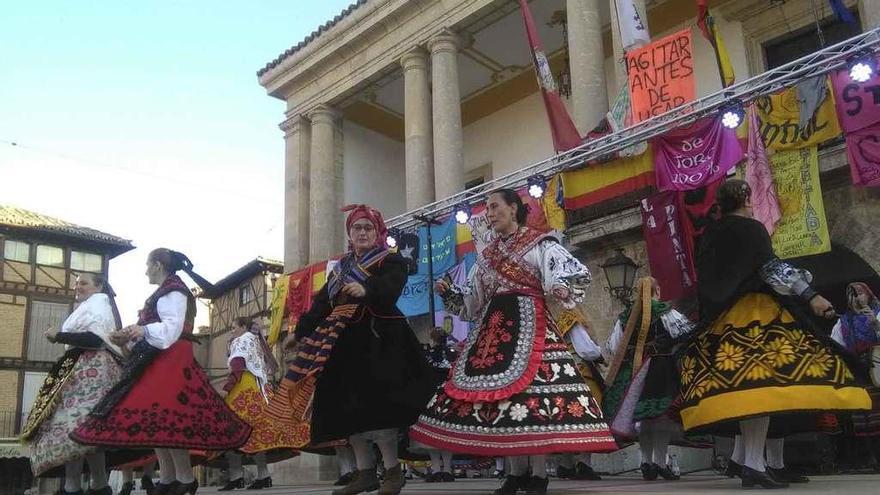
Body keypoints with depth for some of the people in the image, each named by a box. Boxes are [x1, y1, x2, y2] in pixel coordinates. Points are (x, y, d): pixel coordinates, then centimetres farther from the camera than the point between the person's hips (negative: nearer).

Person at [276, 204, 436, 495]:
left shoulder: (390, 261, 2)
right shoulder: (340, 268, 21)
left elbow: (390, 288, -20)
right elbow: (322, 302, 25)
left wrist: (366, 290, -40)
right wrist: (300, 331, 25)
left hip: (376, 341, -6)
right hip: (343, 342, 7)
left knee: (373, 405, -15)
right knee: (345, 407, 4)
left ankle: (393, 471, -2)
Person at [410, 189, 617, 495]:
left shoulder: (538, 244, 3)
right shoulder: (487, 255, 21)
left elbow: (577, 273, -8)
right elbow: (473, 301, 23)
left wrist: (561, 288, -28)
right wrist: (448, 292, 8)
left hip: (529, 323, -6)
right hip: (494, 327, 6)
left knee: (532, 390, -14)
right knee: (500, 395, 2)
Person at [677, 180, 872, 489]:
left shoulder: (710, 234, 15)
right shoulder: (751, 228, -3)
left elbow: (703, 279, 18)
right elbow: (771, 267, -12)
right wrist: (810, 295, -15)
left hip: (720, 319, 7)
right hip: (755, 312, -7)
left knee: (741, 388, 5)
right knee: (762, 384, -12)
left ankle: (752, 462, 5)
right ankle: (754, 465, -20)